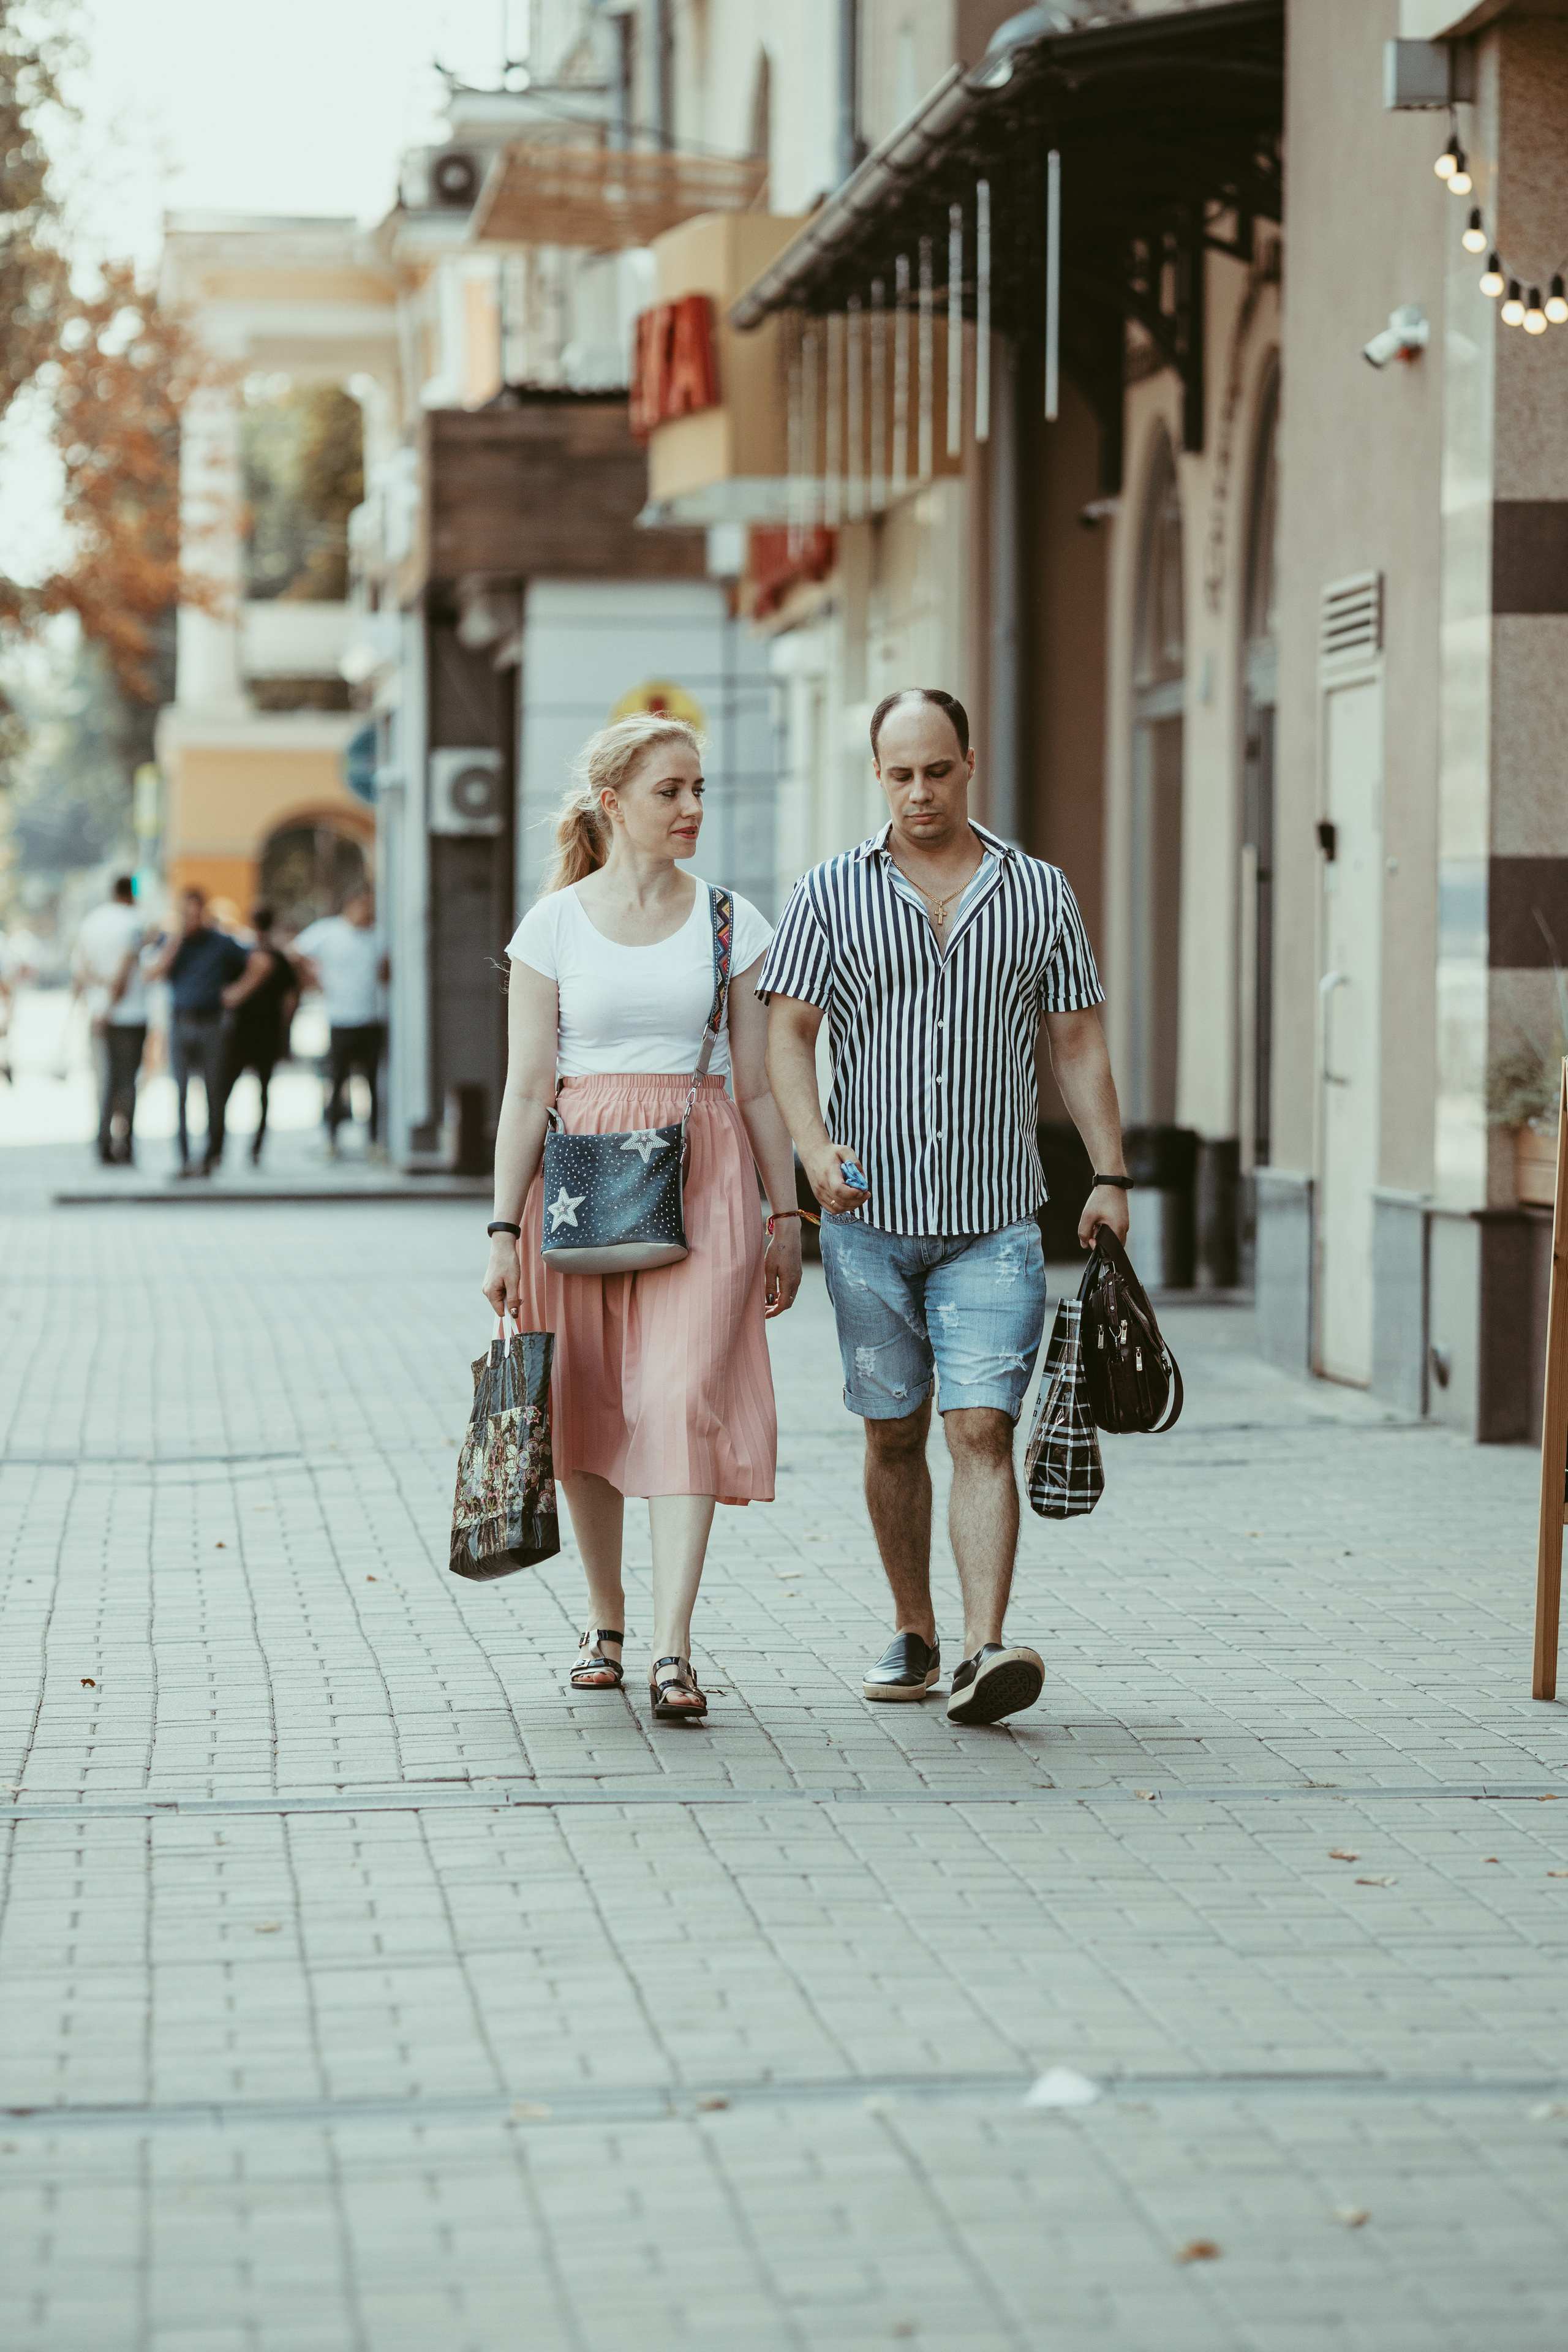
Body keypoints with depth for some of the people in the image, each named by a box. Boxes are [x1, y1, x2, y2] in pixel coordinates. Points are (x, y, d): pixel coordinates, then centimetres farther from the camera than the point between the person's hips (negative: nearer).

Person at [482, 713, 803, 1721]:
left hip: (701, 1178, 0)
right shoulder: (554, 925, 2)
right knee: (588, 1402, 5)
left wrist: (787, 1214, 6)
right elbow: (528, 1089, 1)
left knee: (687, 1394, -12)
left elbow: (759, 1083, 8)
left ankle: (673, 1646, -16)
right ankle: (606, 1620, 24)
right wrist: (505, 1228, -4)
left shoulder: (730, 921, 5)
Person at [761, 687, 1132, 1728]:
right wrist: (814, 1146, -18)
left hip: (994, 1221, -1)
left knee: (982, 1429, -11)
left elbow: (1079, 1042, 10)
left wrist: (1111, 1175, 2)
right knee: (894, 1435, 8)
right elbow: (790, 1032, -1)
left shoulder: (1040, 892, 7)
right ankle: (914, 1636, 22)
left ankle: (986, 1652, -18)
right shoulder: (831, 895, 4)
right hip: (870, 1214, 1)